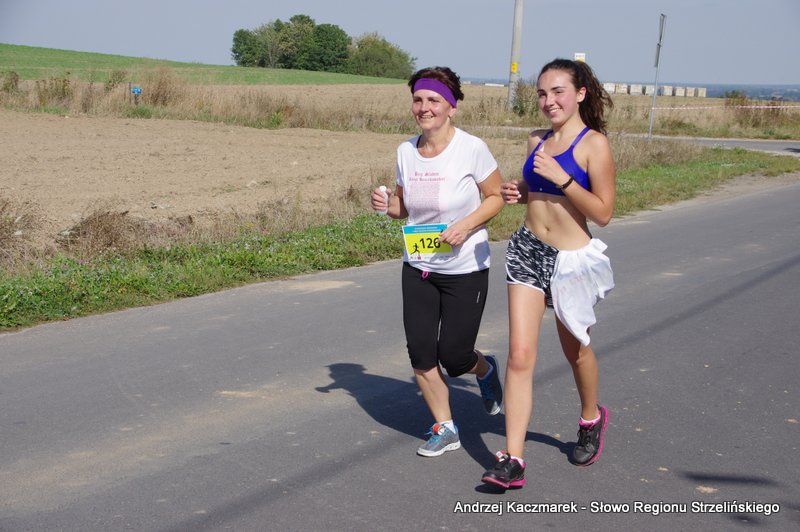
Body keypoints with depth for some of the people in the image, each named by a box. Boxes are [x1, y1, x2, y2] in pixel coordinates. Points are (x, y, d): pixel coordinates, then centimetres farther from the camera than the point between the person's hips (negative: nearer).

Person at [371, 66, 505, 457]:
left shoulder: (472, 149, -15)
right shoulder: (406, 151, -1)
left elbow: (496, 197, -5)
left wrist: (467, 224, -21)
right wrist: (386, 204, -11)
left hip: (465, 269, -4)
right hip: (417, 267, 4)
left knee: (453, 357, 0)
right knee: (419, 350, 0)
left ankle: (485, 369, 38)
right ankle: (445, 429, 20)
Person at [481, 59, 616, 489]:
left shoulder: (594, 144, -11)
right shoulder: (537, 141, 7)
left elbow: (603, 212, -14)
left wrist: (560, 177, -22)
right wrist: (517, 192, 1)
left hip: (572, 258, -4)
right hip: (527, 251, 4)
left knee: (575, 349, 17)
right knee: (520, 355, -5)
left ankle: (591, 418, 47)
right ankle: (512, 460, -4)